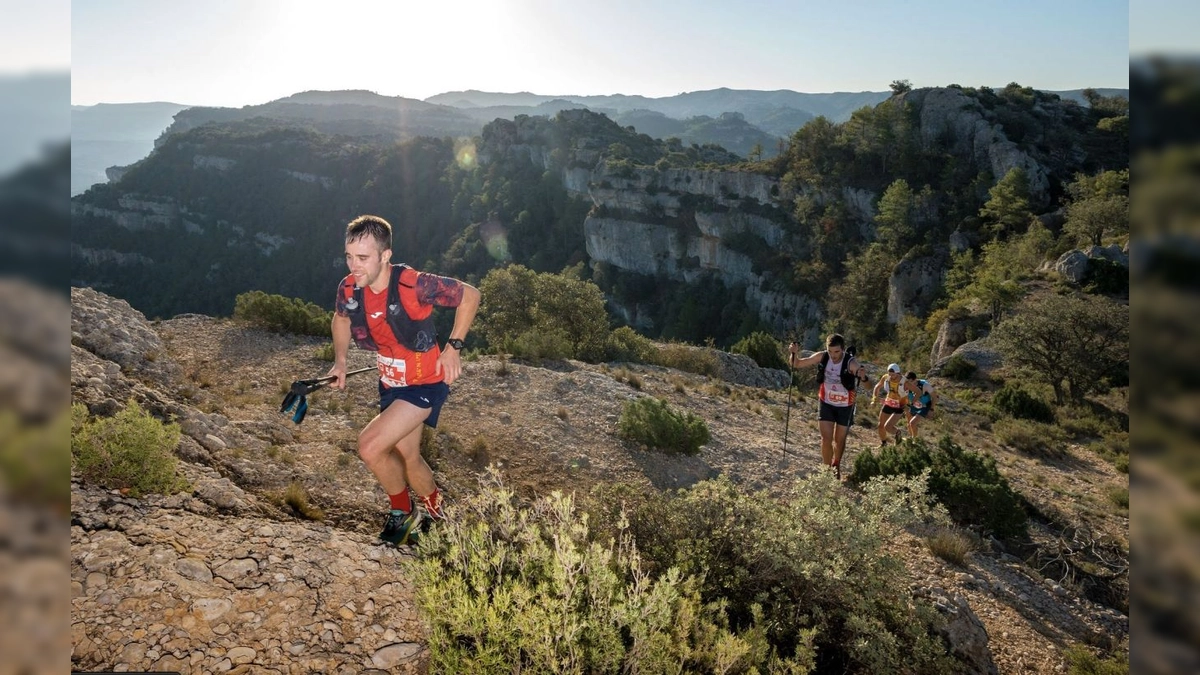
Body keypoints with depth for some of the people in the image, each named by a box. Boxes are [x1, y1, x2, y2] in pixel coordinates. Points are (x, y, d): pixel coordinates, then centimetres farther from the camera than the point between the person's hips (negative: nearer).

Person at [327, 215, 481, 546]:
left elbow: (470, 295, -14)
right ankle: (432, 507, 47)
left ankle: (402, 512, 9)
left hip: (425, 382, -6)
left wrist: (453, 347, -15)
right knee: (408, 458, 19)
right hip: (390, 382, 7)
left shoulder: (414, 284, -29)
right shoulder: (349, 288, -11)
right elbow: (341, 317, 14)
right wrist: (340, 361, 4)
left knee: (370, 446, -18)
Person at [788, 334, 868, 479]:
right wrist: (793, 353, -29)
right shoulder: (822, 357, -18)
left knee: (839, 440, 14)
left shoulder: (851, 363, -29)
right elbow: (796, 364, -8)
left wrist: (863, 376, -66)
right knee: (826, 439, -8)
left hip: (845, 406, -1)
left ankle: (836, 466, 39)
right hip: (826, 403, 1)